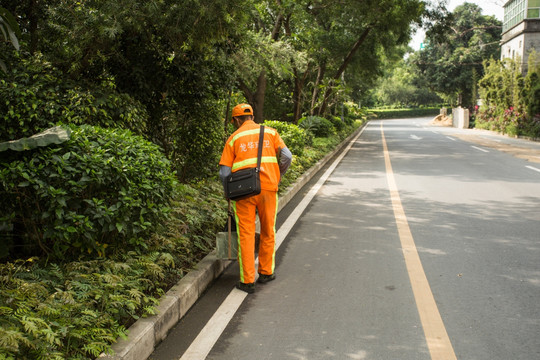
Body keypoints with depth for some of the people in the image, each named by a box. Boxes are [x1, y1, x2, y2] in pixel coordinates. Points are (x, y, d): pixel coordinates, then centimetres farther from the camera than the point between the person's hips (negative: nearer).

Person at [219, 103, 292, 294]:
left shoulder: (234, 138, 7)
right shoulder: (270, 132, 11)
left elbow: (224, 172, 1)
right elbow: (286, 156, -1)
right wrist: (277, 176, 14)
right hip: (268, 188, 1)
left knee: (246, 235, 4)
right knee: (268, 232, 16)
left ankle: (247, 281, 7)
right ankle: (266, 272, 28)